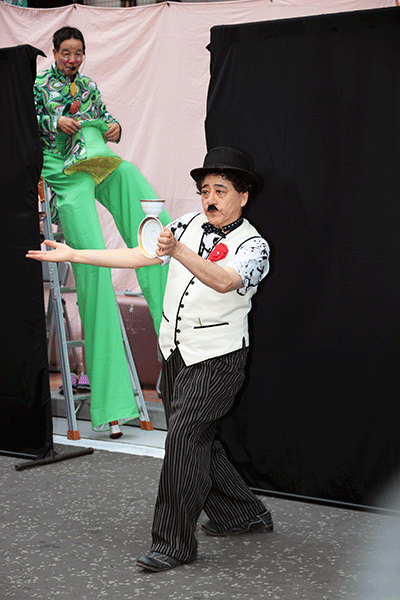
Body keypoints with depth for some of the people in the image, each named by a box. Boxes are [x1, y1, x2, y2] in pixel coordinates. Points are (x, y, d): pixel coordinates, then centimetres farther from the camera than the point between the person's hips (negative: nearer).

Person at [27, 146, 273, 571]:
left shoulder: (254, 245, -12)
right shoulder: (189, 225, 6)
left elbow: (223, 281, -32)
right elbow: (137, 256, 5)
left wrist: (177, 250, -47)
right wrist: (73, 255, 2)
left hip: (216, 358, -7)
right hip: (176, 354, 7)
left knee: (183, 437, -15)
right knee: (196, 441, 13)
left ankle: (174, 543, -8)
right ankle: (242, 514, 31)